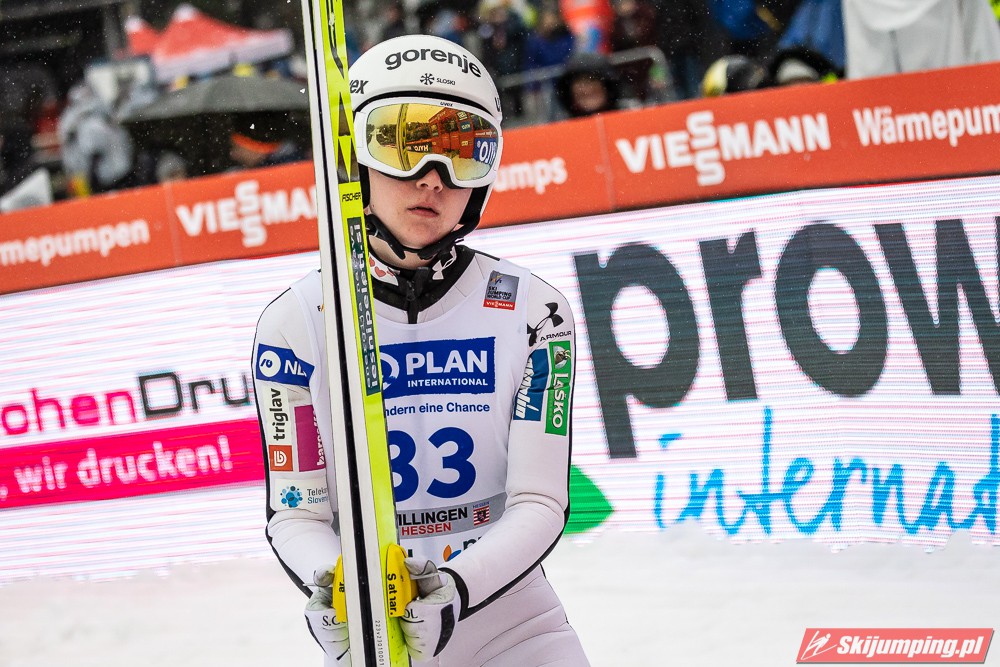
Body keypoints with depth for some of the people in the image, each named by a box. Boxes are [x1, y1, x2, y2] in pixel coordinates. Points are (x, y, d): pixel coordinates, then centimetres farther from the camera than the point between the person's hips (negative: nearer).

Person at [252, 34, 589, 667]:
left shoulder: (530, 309, -3)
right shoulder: (297, 322, -4)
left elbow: (541, 502, -7)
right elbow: (295, 514, -2)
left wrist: (456, 588, -25)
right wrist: (335, 591, -23)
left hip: (508, 609, -1)